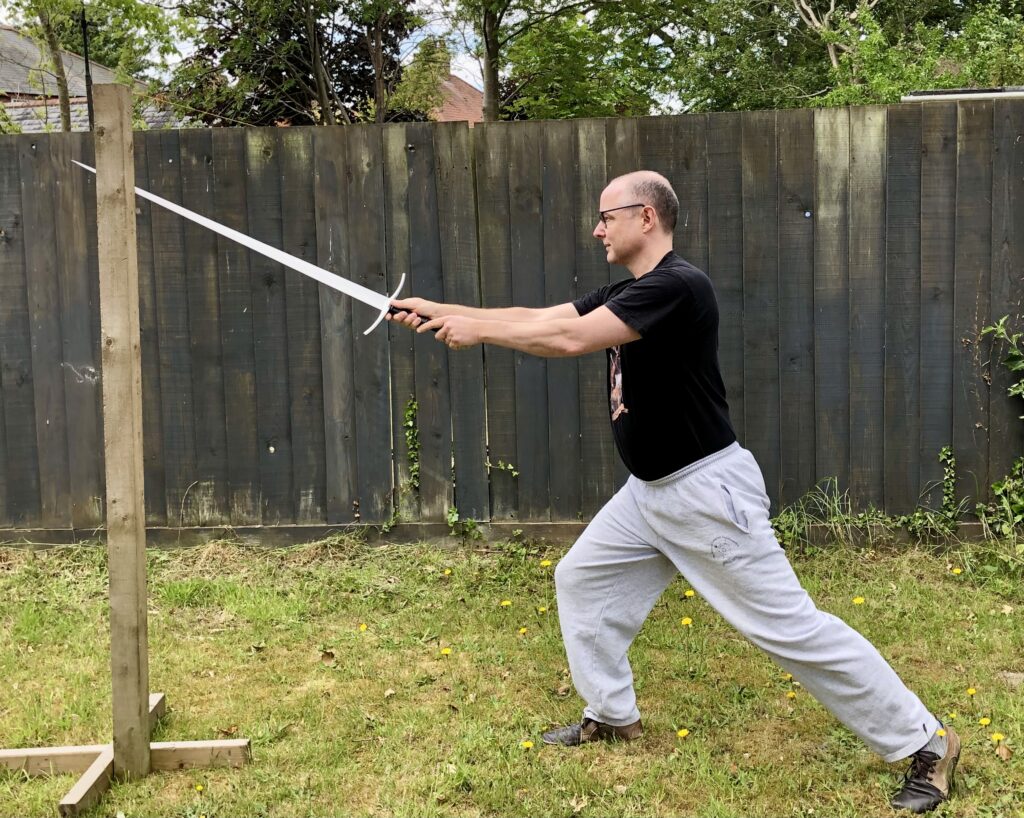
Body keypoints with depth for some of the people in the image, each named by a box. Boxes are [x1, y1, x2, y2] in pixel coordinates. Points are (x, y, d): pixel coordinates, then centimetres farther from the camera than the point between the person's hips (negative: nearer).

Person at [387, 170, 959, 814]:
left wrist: (478, 329, -16)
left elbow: (569, 339, -26)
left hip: (708, 490, -10)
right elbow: (537, 320, 9)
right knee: (580, 580, 16)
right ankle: (613, 717, 32)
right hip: (650, 490, 10)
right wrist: (438, 312, 6)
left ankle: (924, 742, 4)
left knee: (790, 626, -7)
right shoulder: (622, 294, 10)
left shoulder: (679, 286, -21)